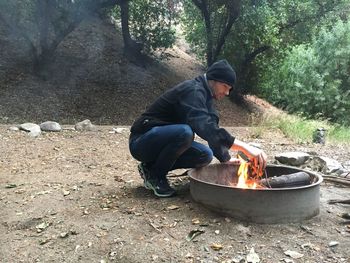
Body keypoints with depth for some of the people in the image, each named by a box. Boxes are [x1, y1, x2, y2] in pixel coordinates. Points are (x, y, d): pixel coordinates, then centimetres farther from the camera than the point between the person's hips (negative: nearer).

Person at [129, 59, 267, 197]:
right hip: (141, 142, -8)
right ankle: (154, 174, -11)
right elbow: (205, 127, -37)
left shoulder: (205, 95, 8)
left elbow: (212, 128, 12)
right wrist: (245, 147, -41)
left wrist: (226, 158, 3)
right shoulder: (192, 90, -21)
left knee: (205, 155, -7)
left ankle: (152, 166, 5)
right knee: (185, 132, -34)